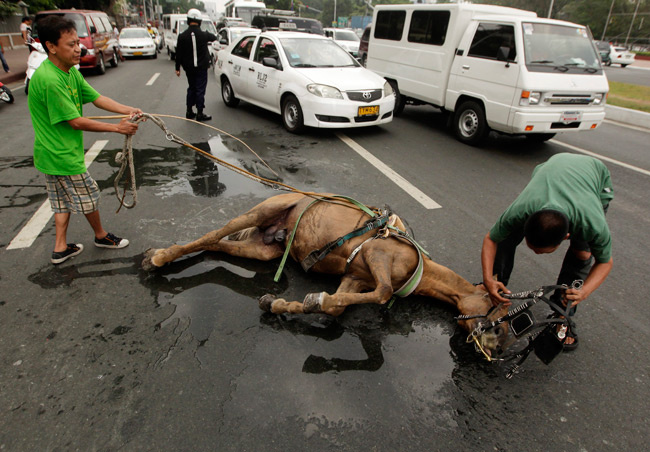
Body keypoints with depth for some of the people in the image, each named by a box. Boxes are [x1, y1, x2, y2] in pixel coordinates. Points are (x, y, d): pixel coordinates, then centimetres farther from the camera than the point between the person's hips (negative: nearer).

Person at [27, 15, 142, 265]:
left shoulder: (70, 72, 3)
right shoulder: (49, 80, -26)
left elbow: (97, 98, 2)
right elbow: (76, 122, -25)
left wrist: (128, 110, -13)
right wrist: (117, 127, -22)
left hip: (52, 153, 10)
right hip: (62, 155, -10)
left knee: (63, 201, 17)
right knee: (88, 196, 9)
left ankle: (60, 248, 28)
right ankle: (101, 235, 31)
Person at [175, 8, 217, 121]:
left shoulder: (182, 36, -5)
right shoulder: (204, 35, -11)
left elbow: (179, 54, -1)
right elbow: (214, 38, 11)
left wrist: (178, 68, 8)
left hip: (189, 68, 3)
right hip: (201, 68, -3)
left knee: (191, 88, 16)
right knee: (200, 89, 1)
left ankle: (189, 111, 20)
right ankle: (200, 113, 0)